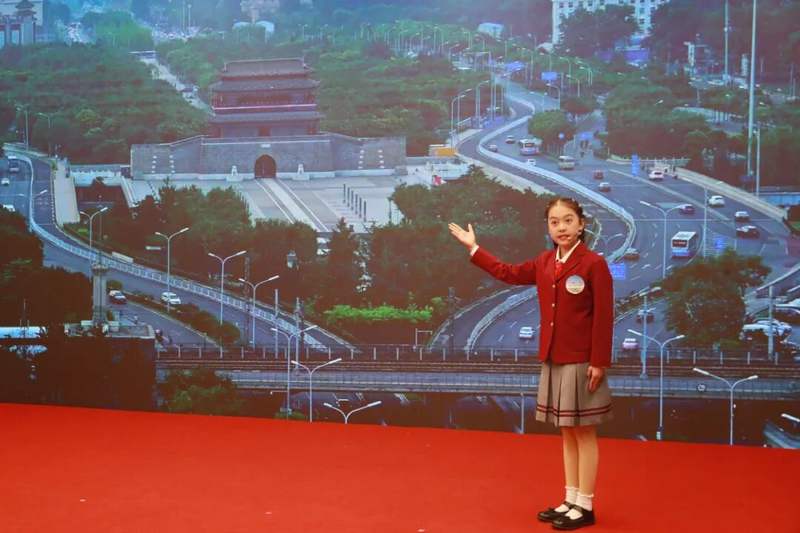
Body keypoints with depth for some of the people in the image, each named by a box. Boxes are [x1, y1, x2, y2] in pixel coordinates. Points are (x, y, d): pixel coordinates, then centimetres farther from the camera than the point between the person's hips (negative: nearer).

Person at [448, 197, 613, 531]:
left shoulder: (594, 264, -11)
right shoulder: (544, 263, 10)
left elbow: (604, 317, -13)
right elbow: (508, 273, 24)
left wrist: (599, 362, -16)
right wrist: (473, 248, 26)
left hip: (581, 362, -7)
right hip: (553, 361, 7)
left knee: (583, 434, 1)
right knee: (567, 433, 13)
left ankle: (585, 506, 10)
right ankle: (571, 500, 22)